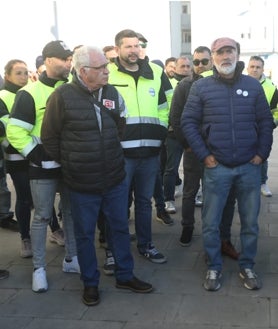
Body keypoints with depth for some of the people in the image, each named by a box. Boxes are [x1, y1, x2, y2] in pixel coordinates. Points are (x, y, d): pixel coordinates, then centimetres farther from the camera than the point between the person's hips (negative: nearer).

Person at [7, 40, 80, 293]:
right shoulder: (30, 93, -9)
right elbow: (15, 132, -12)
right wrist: (35, 155, -15)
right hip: (44, 167, -5)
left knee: (72, 212, 13)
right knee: (42, 217, 3)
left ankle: (71, 258, 28)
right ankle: (39, 268, 15)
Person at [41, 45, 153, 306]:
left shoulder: (111, 93, 0)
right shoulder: (62, 96, -14)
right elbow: (49, 137, -5)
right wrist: (69, 163, 2)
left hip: (115, 178, 4)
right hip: (82, 184, -4)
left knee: (120, 228, 15)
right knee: (85, 234, 11)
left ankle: (125, 276, 32)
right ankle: (90, 283, 28)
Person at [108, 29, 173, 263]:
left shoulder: (156, 72, 6)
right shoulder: (107, 73, -6)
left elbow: (167, 103, 18)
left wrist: (161, 130, 10)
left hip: (150, 151, 4)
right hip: (120, 151, -4)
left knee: (144, 200, 16)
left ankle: (146, 245, 31)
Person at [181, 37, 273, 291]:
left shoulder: (253, 85, 4)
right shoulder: (201, 87, -1)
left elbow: (266, 122, 8)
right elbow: (188, 122, -2)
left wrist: (262, 153, 0)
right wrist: (203, 155, -7)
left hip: (250, 167, 2)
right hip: (216, 167, -1)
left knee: (250, 222, 10)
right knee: (210, 224, 5)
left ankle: (247, 266, 28)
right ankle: (214, 268, 23)